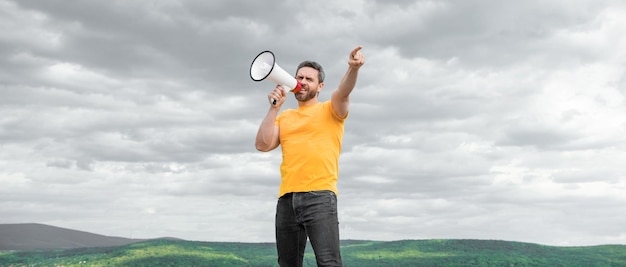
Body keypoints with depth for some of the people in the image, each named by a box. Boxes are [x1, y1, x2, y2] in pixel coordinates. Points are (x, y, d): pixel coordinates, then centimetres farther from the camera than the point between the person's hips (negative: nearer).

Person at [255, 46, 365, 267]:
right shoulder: (284, 117, 20)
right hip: (286, 198, 5)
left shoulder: (330, 110, 9)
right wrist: (274, 108, 2)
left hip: (319, 195, -5)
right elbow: (263, 145, 7)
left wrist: (353, 68, -32)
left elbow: (343, 92, -12)